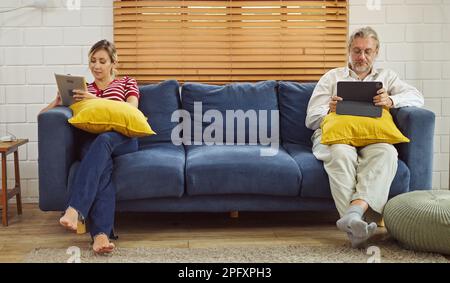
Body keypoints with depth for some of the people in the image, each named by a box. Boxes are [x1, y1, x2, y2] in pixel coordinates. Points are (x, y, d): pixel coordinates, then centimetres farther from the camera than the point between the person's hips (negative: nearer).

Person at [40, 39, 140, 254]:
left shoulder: (127, 83, 24)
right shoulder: (81, 90, 28)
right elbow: (43, 115, 23)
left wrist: (96, 100, -11)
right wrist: (58, 101, -2)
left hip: (122, 138, -1)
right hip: (92, 142, 1)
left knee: (102, 140, -40)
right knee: (102, 165, -38)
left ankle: (75, 209, -56)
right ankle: (101, 234, -57)